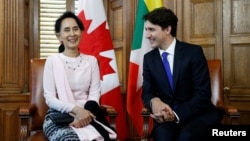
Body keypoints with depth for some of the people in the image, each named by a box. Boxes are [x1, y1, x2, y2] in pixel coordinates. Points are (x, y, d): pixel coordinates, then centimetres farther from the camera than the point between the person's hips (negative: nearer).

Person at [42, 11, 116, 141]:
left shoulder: (91, 60, 11)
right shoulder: (52, 60, 3)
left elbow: (94, 94, 4)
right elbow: (49, 98, -4)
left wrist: (84, 113, -19)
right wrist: (75, 109, -21)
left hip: (86, 114, 3)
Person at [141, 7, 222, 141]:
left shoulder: (193, 52, -7)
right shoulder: (149, 58, 6)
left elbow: (203, 94, -12)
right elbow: (147, 92, 5)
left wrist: (177, 114, -25)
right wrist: (154, 101, -20)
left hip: (198, 114, -2)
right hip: (167, 114, 2)